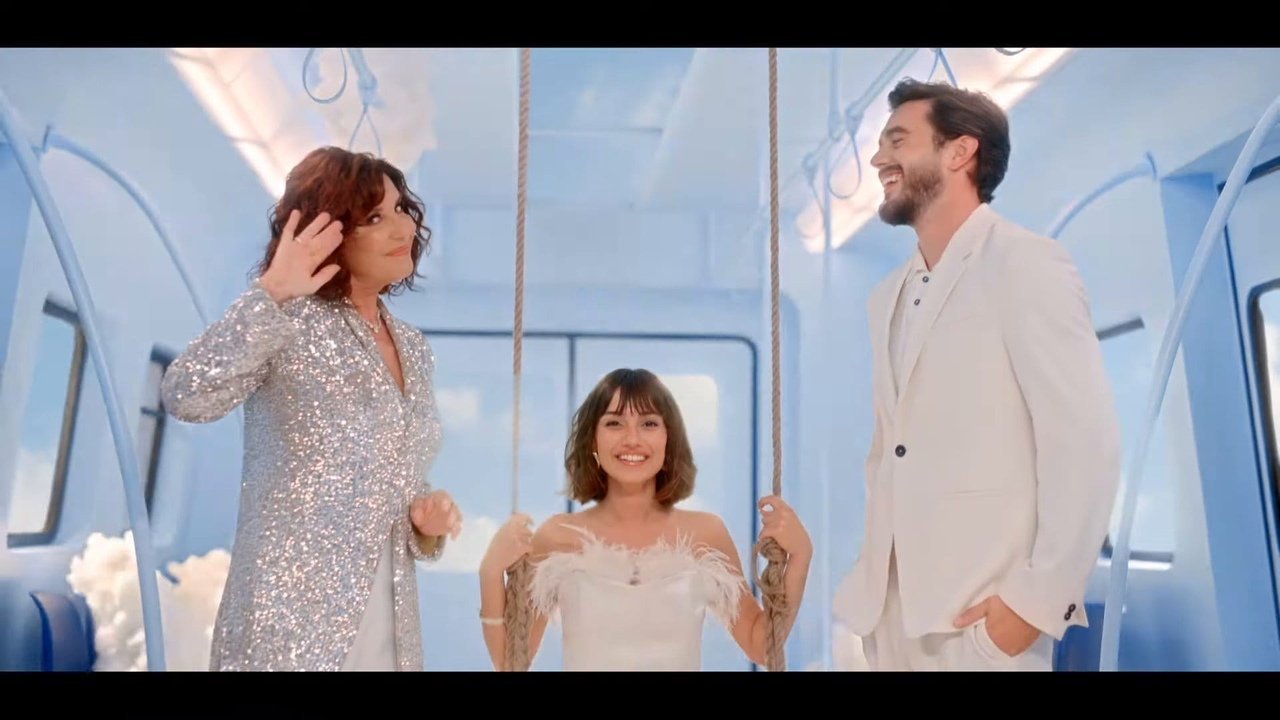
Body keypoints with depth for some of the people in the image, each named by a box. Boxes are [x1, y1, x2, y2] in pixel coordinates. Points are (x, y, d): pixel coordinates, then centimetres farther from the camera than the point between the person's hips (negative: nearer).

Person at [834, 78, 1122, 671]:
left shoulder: (1027, 267, -8)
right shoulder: (887, 297, 12)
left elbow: (1087, 444, -14)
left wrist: (1040, 600, -15)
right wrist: (870, 572, 8)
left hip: (984, 612, -6)